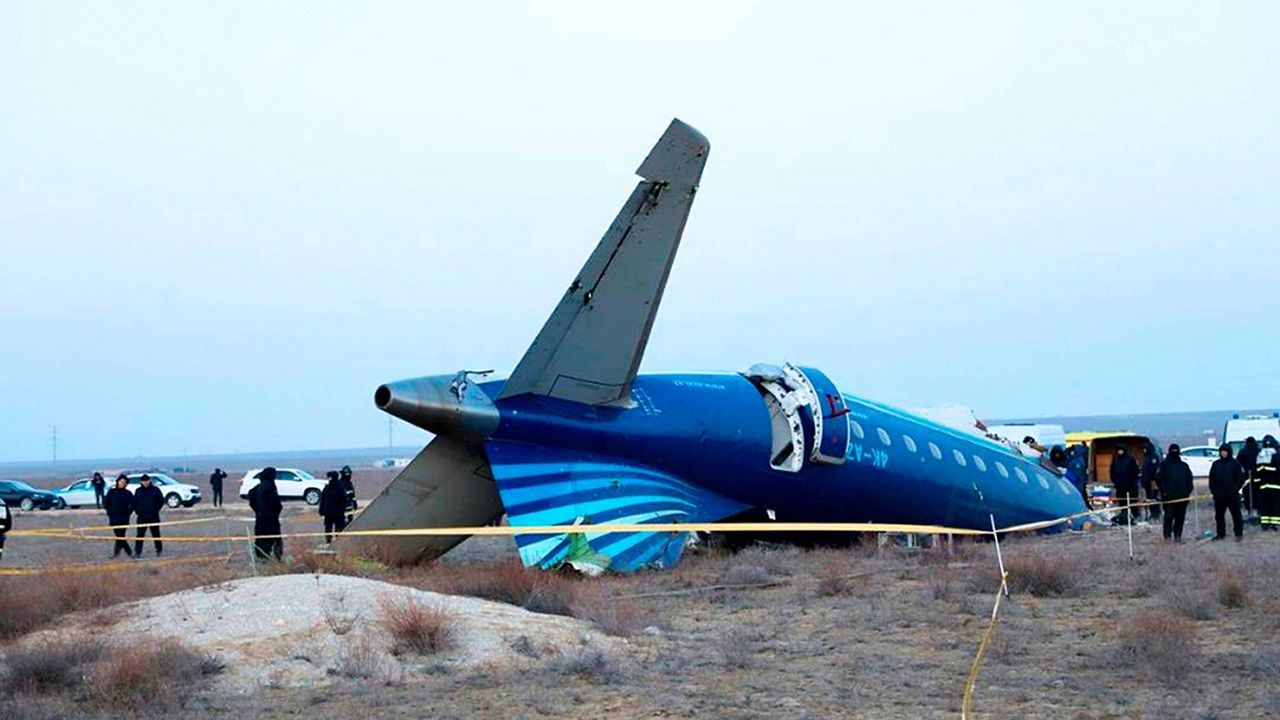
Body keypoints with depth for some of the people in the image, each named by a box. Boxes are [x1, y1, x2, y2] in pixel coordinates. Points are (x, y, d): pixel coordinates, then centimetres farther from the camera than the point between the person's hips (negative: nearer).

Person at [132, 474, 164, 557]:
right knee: (140, 535, -5)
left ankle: (159, 550, 23)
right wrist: (137, 510, 0)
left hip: (153, 517, -1)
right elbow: (134, 502, 15)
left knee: (156, 534, 8)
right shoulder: (138, 491, 8)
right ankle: (137, 553, -6)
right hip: (142, 517, 1)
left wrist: (155, 510, -8)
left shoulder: (155, 490, 0)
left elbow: (161, 501, 0)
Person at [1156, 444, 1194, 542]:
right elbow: (1159, 479, -2)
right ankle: (1167, 536, -6)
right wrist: (1164, 491, -11)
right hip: (1169, 497, -4)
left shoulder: (1184, 465, 16)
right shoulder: (1164, 464, 4)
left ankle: (1178, 535, 11)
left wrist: (1188, 492, 3)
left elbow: (1190, 480, 16)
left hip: (1182, 497, 4)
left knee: (1180, 518, 5)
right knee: (1169, 517, -7)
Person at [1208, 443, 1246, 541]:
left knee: (1236, 515, -2)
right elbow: (1212, 479, 12)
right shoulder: (1216, 464, 10)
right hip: (1219, 496, 4)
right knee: (1219, 515, 9)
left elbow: (1240, 479, -4)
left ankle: (1239, 533, 5)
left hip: (1232, 496, -4)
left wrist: (1234, 490, -12)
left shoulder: (1235, 463, -1)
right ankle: (1221, 533, 19)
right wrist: (1214, 491, 1)